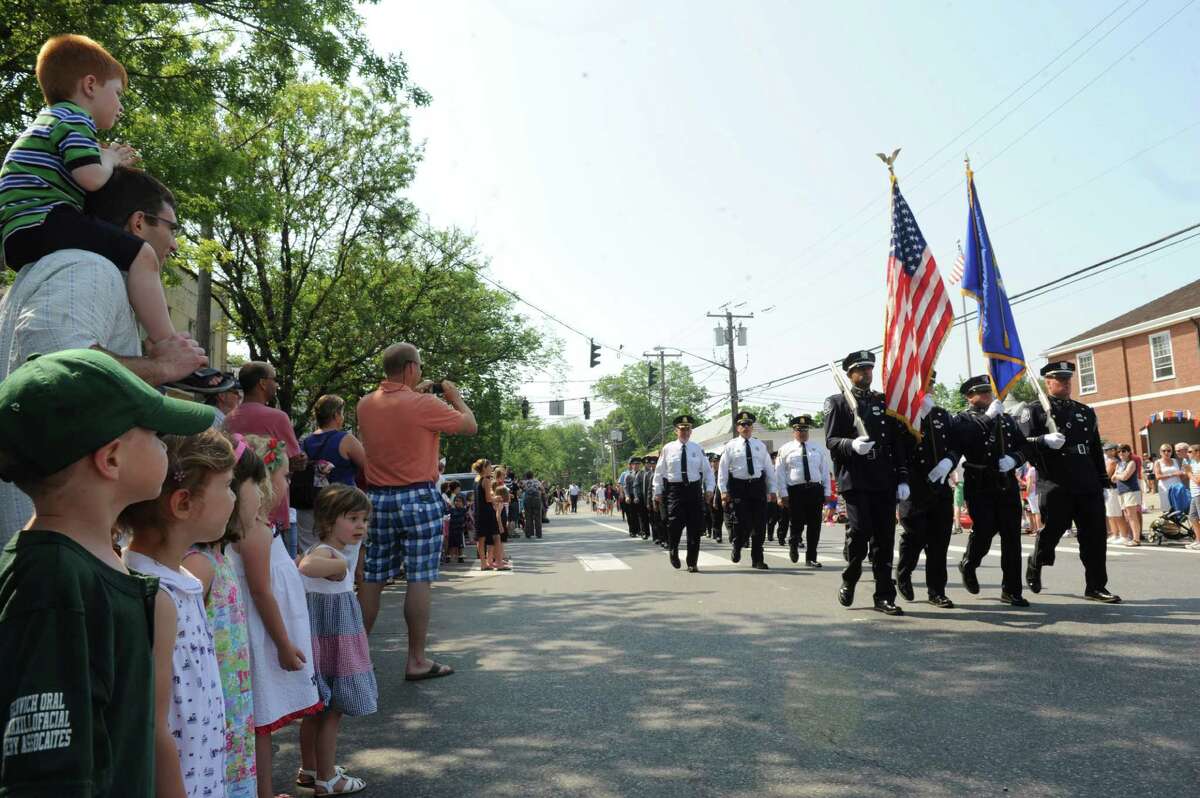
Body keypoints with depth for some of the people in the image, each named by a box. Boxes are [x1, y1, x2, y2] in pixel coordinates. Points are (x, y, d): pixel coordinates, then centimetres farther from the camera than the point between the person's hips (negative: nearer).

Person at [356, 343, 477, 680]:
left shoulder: (365, 404, 5)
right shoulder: (424, 405, -14)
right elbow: (470, 426, -2)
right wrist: (454, 395, 13)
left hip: (377, 498, 6)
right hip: (418, 498, -6)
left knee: (372, 578, 12)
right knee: (420, 580, 0)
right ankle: (417, 660, 5)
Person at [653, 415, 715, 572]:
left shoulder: (697, 449, 7)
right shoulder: (668, 449, 4)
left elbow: (707, 471, 8)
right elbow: (659, 472, 6)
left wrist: (709, 489, -3)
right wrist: (658, 493, 2)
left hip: (694, 489, 2)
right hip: (675, 490, -2)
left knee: (695, 529, 2)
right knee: (675, 524, -9)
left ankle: (692, 563, 13)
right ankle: (673, 551, 22)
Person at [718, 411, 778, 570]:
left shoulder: (760, 446, 11)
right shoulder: (731, 446, 3)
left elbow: (769, 469, 13)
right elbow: (722, 469, 1)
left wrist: (772, 490, 8)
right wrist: (723, 491, -7)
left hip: (758, 486, 3)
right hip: (739, 487, -3)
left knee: (759, 525, 3)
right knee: (743, 523, -7)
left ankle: (757, 560, 14)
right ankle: (737, 547, 24)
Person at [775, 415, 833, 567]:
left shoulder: (819, 449, 13)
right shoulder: (785, 450, 4)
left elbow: (825, 471, 12)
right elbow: (779, 473, 0)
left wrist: (827, 492, 5)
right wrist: (783, 495, -6)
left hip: (815, 490, 3)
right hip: (795, 491, -3)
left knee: (814, 526, 3)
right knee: (797, 524, -2)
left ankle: (811, 558, 14)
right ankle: (794, 544, 30)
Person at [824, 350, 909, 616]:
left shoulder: (884, 402, 17)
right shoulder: (838, 402, 6)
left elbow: (897, 443, 14)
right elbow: (831, 441, -2)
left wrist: (902, 479, 6)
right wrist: (852, 445, -23)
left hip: (885, 481, 4)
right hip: (855, 480, -4)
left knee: (885, 538, 3)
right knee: (860, 531, -13)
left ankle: (885, 596, 10)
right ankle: (848, 581, 12)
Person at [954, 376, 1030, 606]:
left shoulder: (1006, 418, 18)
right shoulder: (963, 419, 3)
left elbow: (1023, 447, 15)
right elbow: (963, 439, -18)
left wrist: (1013, 459, -6)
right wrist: (988, 416, -17)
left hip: (1007, 485, 4)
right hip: (979, 486, -4)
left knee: (1011, 537, 1)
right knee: (983, 531, -10)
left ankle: (1011, 590, 10)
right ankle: (968, 565, 21)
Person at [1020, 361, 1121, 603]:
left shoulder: (1086, 411, 19)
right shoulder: (1034, 410, 2)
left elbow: (1096, 451, 21)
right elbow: (1023, 444, -8)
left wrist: (1103, 483, 17)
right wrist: (1044, 440, -27)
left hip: (1088, 485, 5)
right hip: (1055, 486, -5)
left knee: (1095, 534, 2)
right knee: (1051, 531, 2)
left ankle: (1096, 587, 9)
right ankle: (1034, 568, 26)